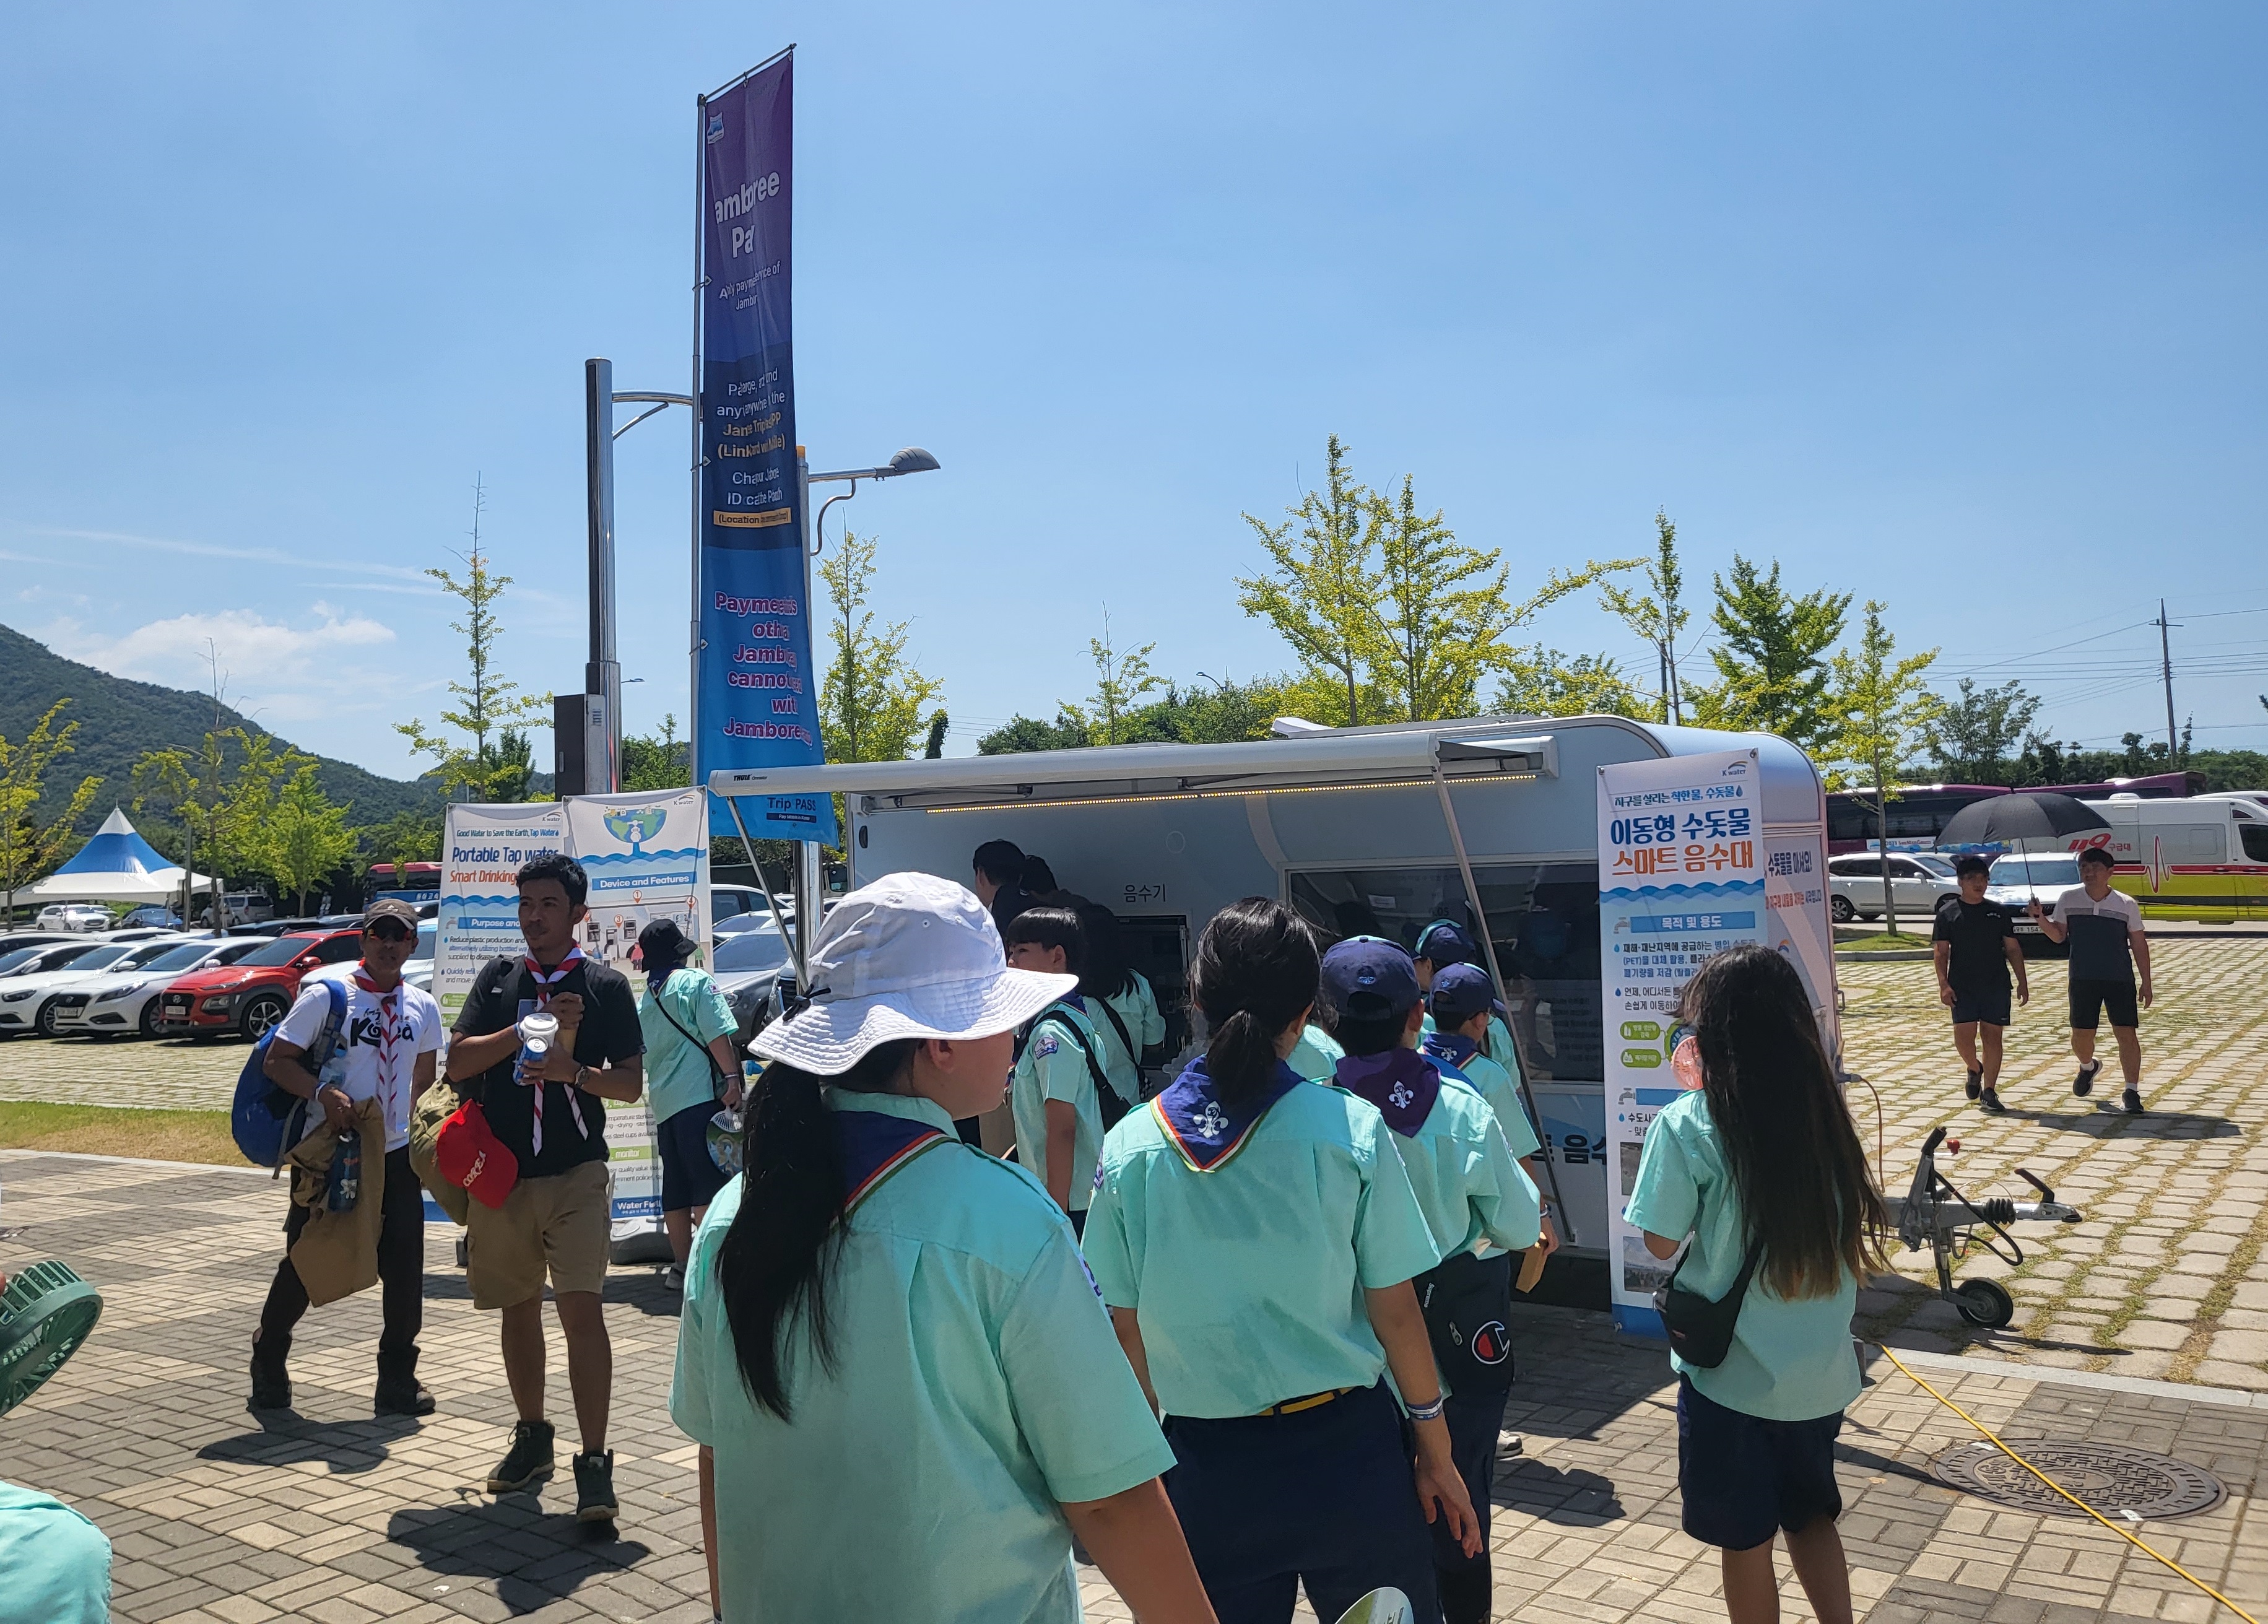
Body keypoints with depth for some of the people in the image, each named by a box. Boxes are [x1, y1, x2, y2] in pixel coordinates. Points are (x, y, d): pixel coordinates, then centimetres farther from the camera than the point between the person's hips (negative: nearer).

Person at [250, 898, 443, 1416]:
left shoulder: (423, 1008, 7)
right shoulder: (326, 995, -7)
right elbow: (276, 1061, -10)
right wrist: (323, 1092, -25)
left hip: (394, 1154, 4)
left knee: (405, 1268, 0)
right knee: (303, 1265, 7)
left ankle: (397, 1380, 13)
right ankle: (268, 1363, 32)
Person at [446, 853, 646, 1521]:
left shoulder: (605, 985, 2)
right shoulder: (498, 977, 9)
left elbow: (632, 1083, 1)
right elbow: (458, 1062, -2)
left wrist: (574, 1070, -17)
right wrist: (534, 1026, -13)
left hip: (575, 1173, -3)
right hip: (500, 1173, 4)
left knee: (581, 1309, -13)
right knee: (519, 1310, 15)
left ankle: (594, 1464, -9)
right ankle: (532, 1437, 32)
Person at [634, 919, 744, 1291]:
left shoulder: (645, 1001, 18)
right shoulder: (698, 982, -2)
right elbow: (718, 1035, -12)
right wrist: (732, 1078, -14)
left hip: (662, 1103, 7)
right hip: (700, 1096, -7)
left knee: (675, 1190, 10)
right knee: (710, 1185, -9)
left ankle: (682, 1266, 15)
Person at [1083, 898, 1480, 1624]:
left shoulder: (1129, 1147, -7)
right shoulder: (1351, 1128, -12)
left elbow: (1128, 1334, 0)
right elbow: (1395, 1312, -7)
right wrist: (1436, 1452, 6)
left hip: (1208, 1468, 1)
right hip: (1343, 1450, -1)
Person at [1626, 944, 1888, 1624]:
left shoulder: (1687, 1125, -20)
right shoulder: (1824, 1110, -5)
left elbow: (1661, 1242, -10)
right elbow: (1849, 1232, 5)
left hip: (1733, 1376, -4)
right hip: (1821, 1370, 4)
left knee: (1746, 1542, 15)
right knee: (1812, 1515, 26)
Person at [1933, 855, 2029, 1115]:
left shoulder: (1998, 912, 10)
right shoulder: (1948, 913, 2)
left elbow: (2013, 949, 13)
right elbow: (1940, 952, -1)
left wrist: (2022, 982, 7)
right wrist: (1943, 984, -11)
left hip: (1996, 985, 2)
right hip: (1962, 986, -2)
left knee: (1992, 1036, 0)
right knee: (1963, 1037, -9)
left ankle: (1989, 1093, 5)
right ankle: (1975, 1069, 23)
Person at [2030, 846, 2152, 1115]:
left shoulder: (2127, 905, -2)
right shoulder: (2068, 899, 1)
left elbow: (2139, 945, 4)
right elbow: (2058, 936, 7)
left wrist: (2146, 983, 2)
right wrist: (2040, 917, -12)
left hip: (2120, 979, -1)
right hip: (2082, 979, 1)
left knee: (2127, 1033, -8)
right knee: (2081, 1033, 7)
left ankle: (2132, 1092, -3)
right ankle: (2088, 1067, 40)